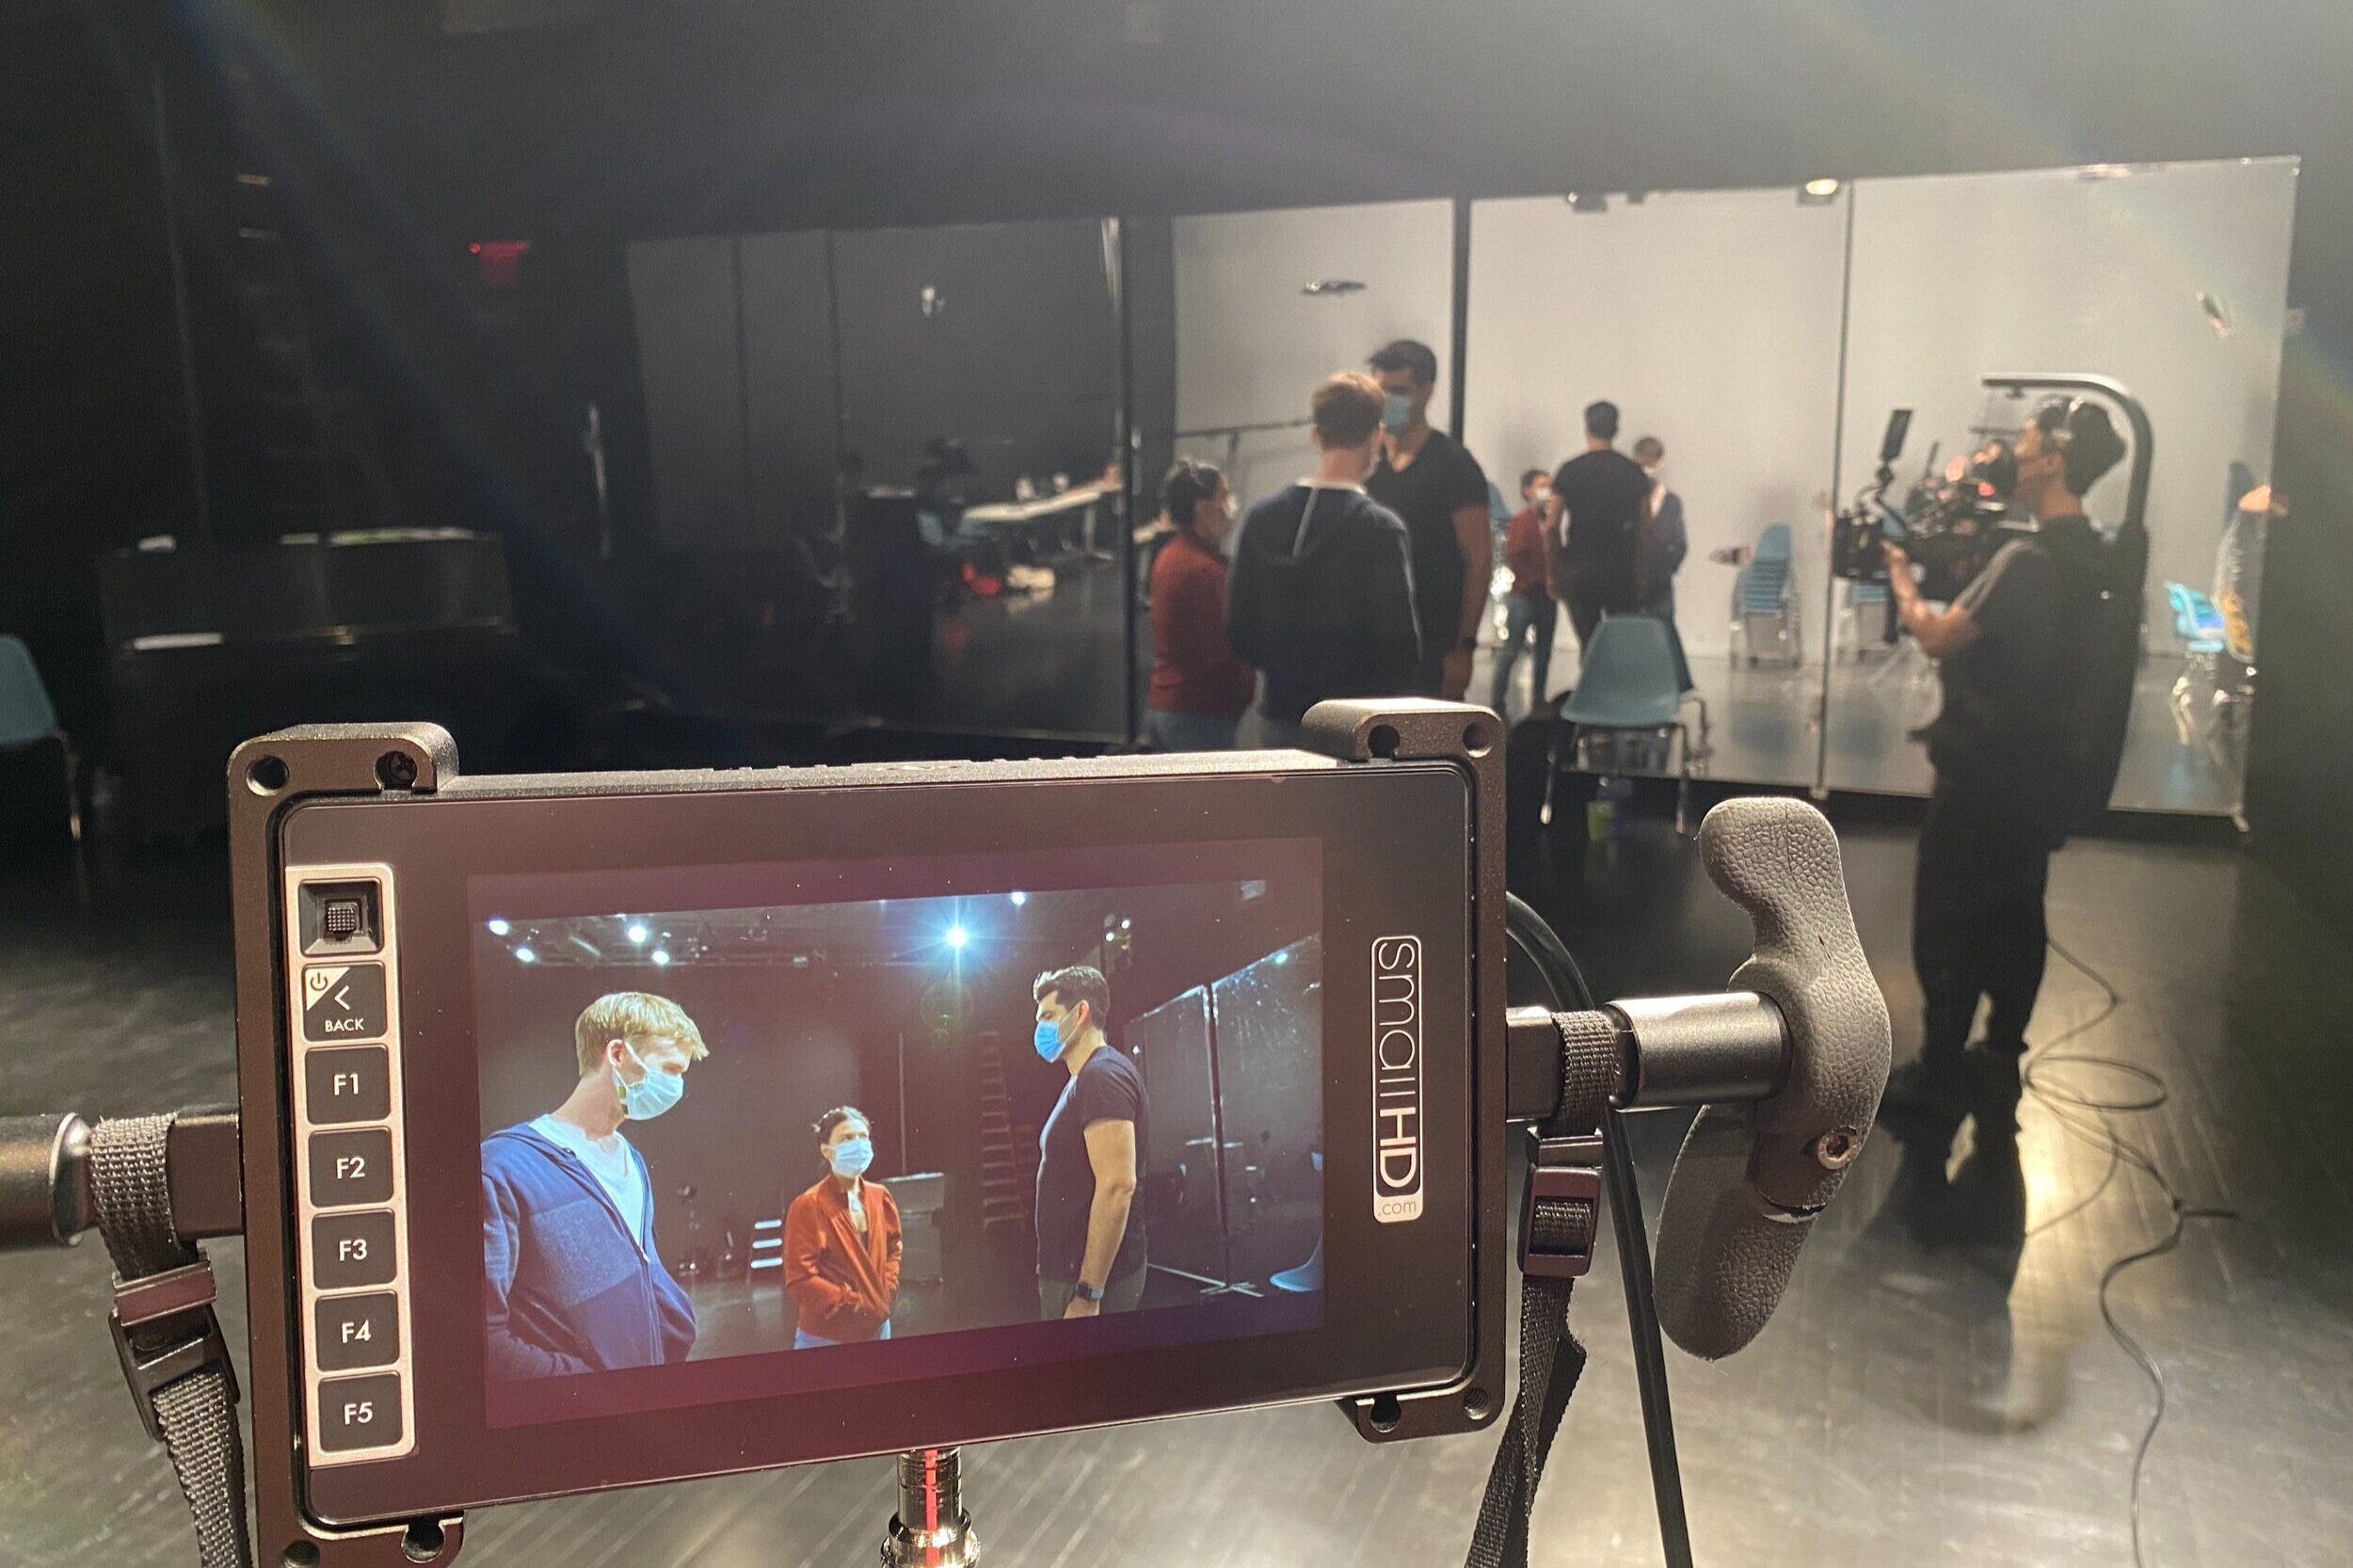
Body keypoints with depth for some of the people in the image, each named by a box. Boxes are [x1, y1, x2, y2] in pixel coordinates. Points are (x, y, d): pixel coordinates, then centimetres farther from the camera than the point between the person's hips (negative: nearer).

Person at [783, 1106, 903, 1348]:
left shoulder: (880, 1196, 4)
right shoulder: (808, 1206, -16)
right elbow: (799, 1281, -19)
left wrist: (887, 1290, 4)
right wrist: (853, 1303, -16)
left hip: (877, 1328, 6)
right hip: (826, 1338, -6)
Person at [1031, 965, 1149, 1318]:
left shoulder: (1103, 1075, -15)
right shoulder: (1087, 1080, 17)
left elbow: (1117, 1186, -24)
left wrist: (1087, 1294, -24)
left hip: (1090, 1276, -10)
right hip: (1071, 1271, 10)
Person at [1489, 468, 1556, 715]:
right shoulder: (1521, 521, -6)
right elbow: (1513, 558, -12)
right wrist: (1539, 581, -14)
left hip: (1546, 595, 6)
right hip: (1523, 595, -6)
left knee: (1544, 651, 8)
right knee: (1511, 649, -4)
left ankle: (1538, 700, 15)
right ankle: (1496, 701, 0)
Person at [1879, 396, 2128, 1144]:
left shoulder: (2028, 560, -23)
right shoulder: (2085, 555, 8)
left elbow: (1937, 636, -20)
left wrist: (1899, 569, -6)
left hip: (1984, 775, -9)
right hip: (2037, 774, 9)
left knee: (1947, 929, 1)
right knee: (2014, 924, 15)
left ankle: (1937, 1088, 8)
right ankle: (1995, 1076, 26)